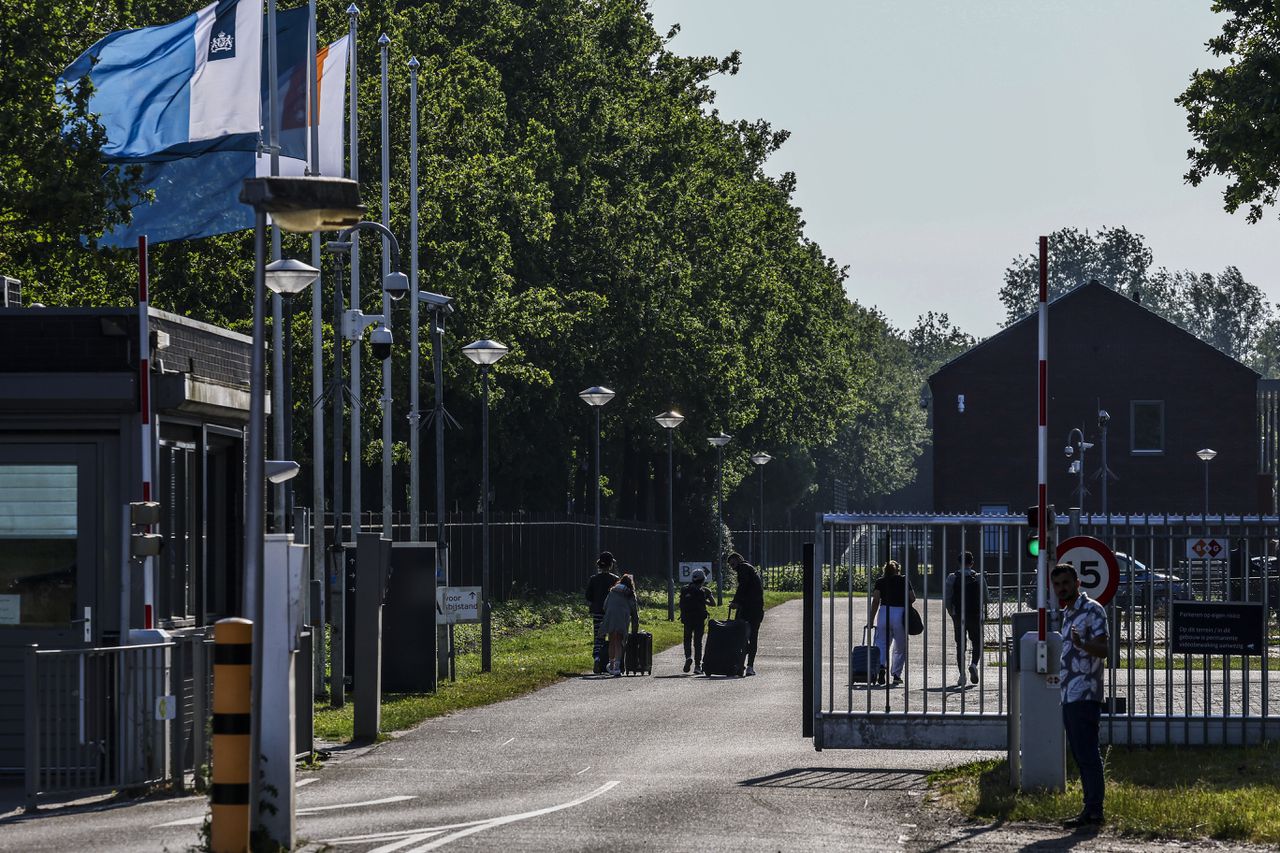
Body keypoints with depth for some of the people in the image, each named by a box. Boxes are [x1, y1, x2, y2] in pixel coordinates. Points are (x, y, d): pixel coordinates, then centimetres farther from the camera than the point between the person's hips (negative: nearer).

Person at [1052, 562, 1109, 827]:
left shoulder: (1092, 610, -8)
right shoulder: (1068, 613, 20)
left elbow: (1103, 649, -17)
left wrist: (1081, 644, -34)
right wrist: (1061, 675, 38)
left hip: (1085, 696, -10)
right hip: (1069, 696, 10)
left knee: (1087, 754, -11)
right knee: (1080, 755, 9)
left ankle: (1093, 810, -12)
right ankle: (1091, 809, 11)